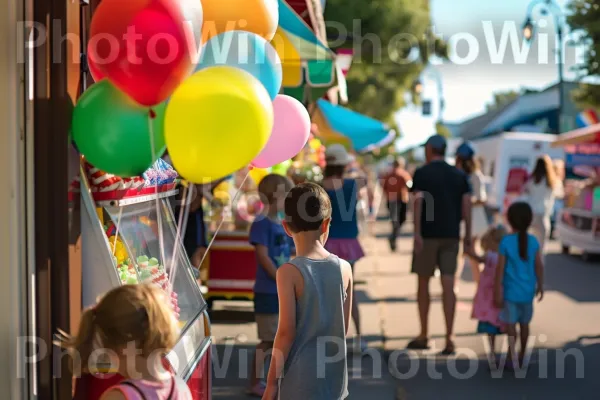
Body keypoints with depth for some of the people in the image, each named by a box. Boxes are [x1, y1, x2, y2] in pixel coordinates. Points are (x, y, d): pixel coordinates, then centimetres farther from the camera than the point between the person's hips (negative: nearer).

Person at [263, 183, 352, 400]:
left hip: (301, 382, -5)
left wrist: (272, 382, -6)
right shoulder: (344, 269, -1)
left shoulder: (289, 272, -15)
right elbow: (344, 327, 6)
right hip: (335, 378, 5)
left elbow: (287, 332, -14)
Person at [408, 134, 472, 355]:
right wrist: (468, 235, 6)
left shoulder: (422, 173, -3)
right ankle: (449, 339, -6)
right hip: (451, 235, 3)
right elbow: (466, 206, 3)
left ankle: (423, 336, 17)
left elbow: (419, 202, -14)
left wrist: (417, 233, -17)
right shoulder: (459, 175, 8)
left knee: (423, 283, 10)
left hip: (428, 235, -3)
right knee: (448, 286, 0)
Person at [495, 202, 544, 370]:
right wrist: (540, 285, 13)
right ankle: (522, 356, 28)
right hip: (528, 291, 4)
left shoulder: (506, 241, -13)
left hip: (511, 291, -4)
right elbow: (539, 266, 0)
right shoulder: (534, 241, -4)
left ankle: (512, 358, -3)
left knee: (511, 323, 1)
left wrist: (497, 291, -7)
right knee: (524, 323, 16)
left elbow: (500, 268, -12)